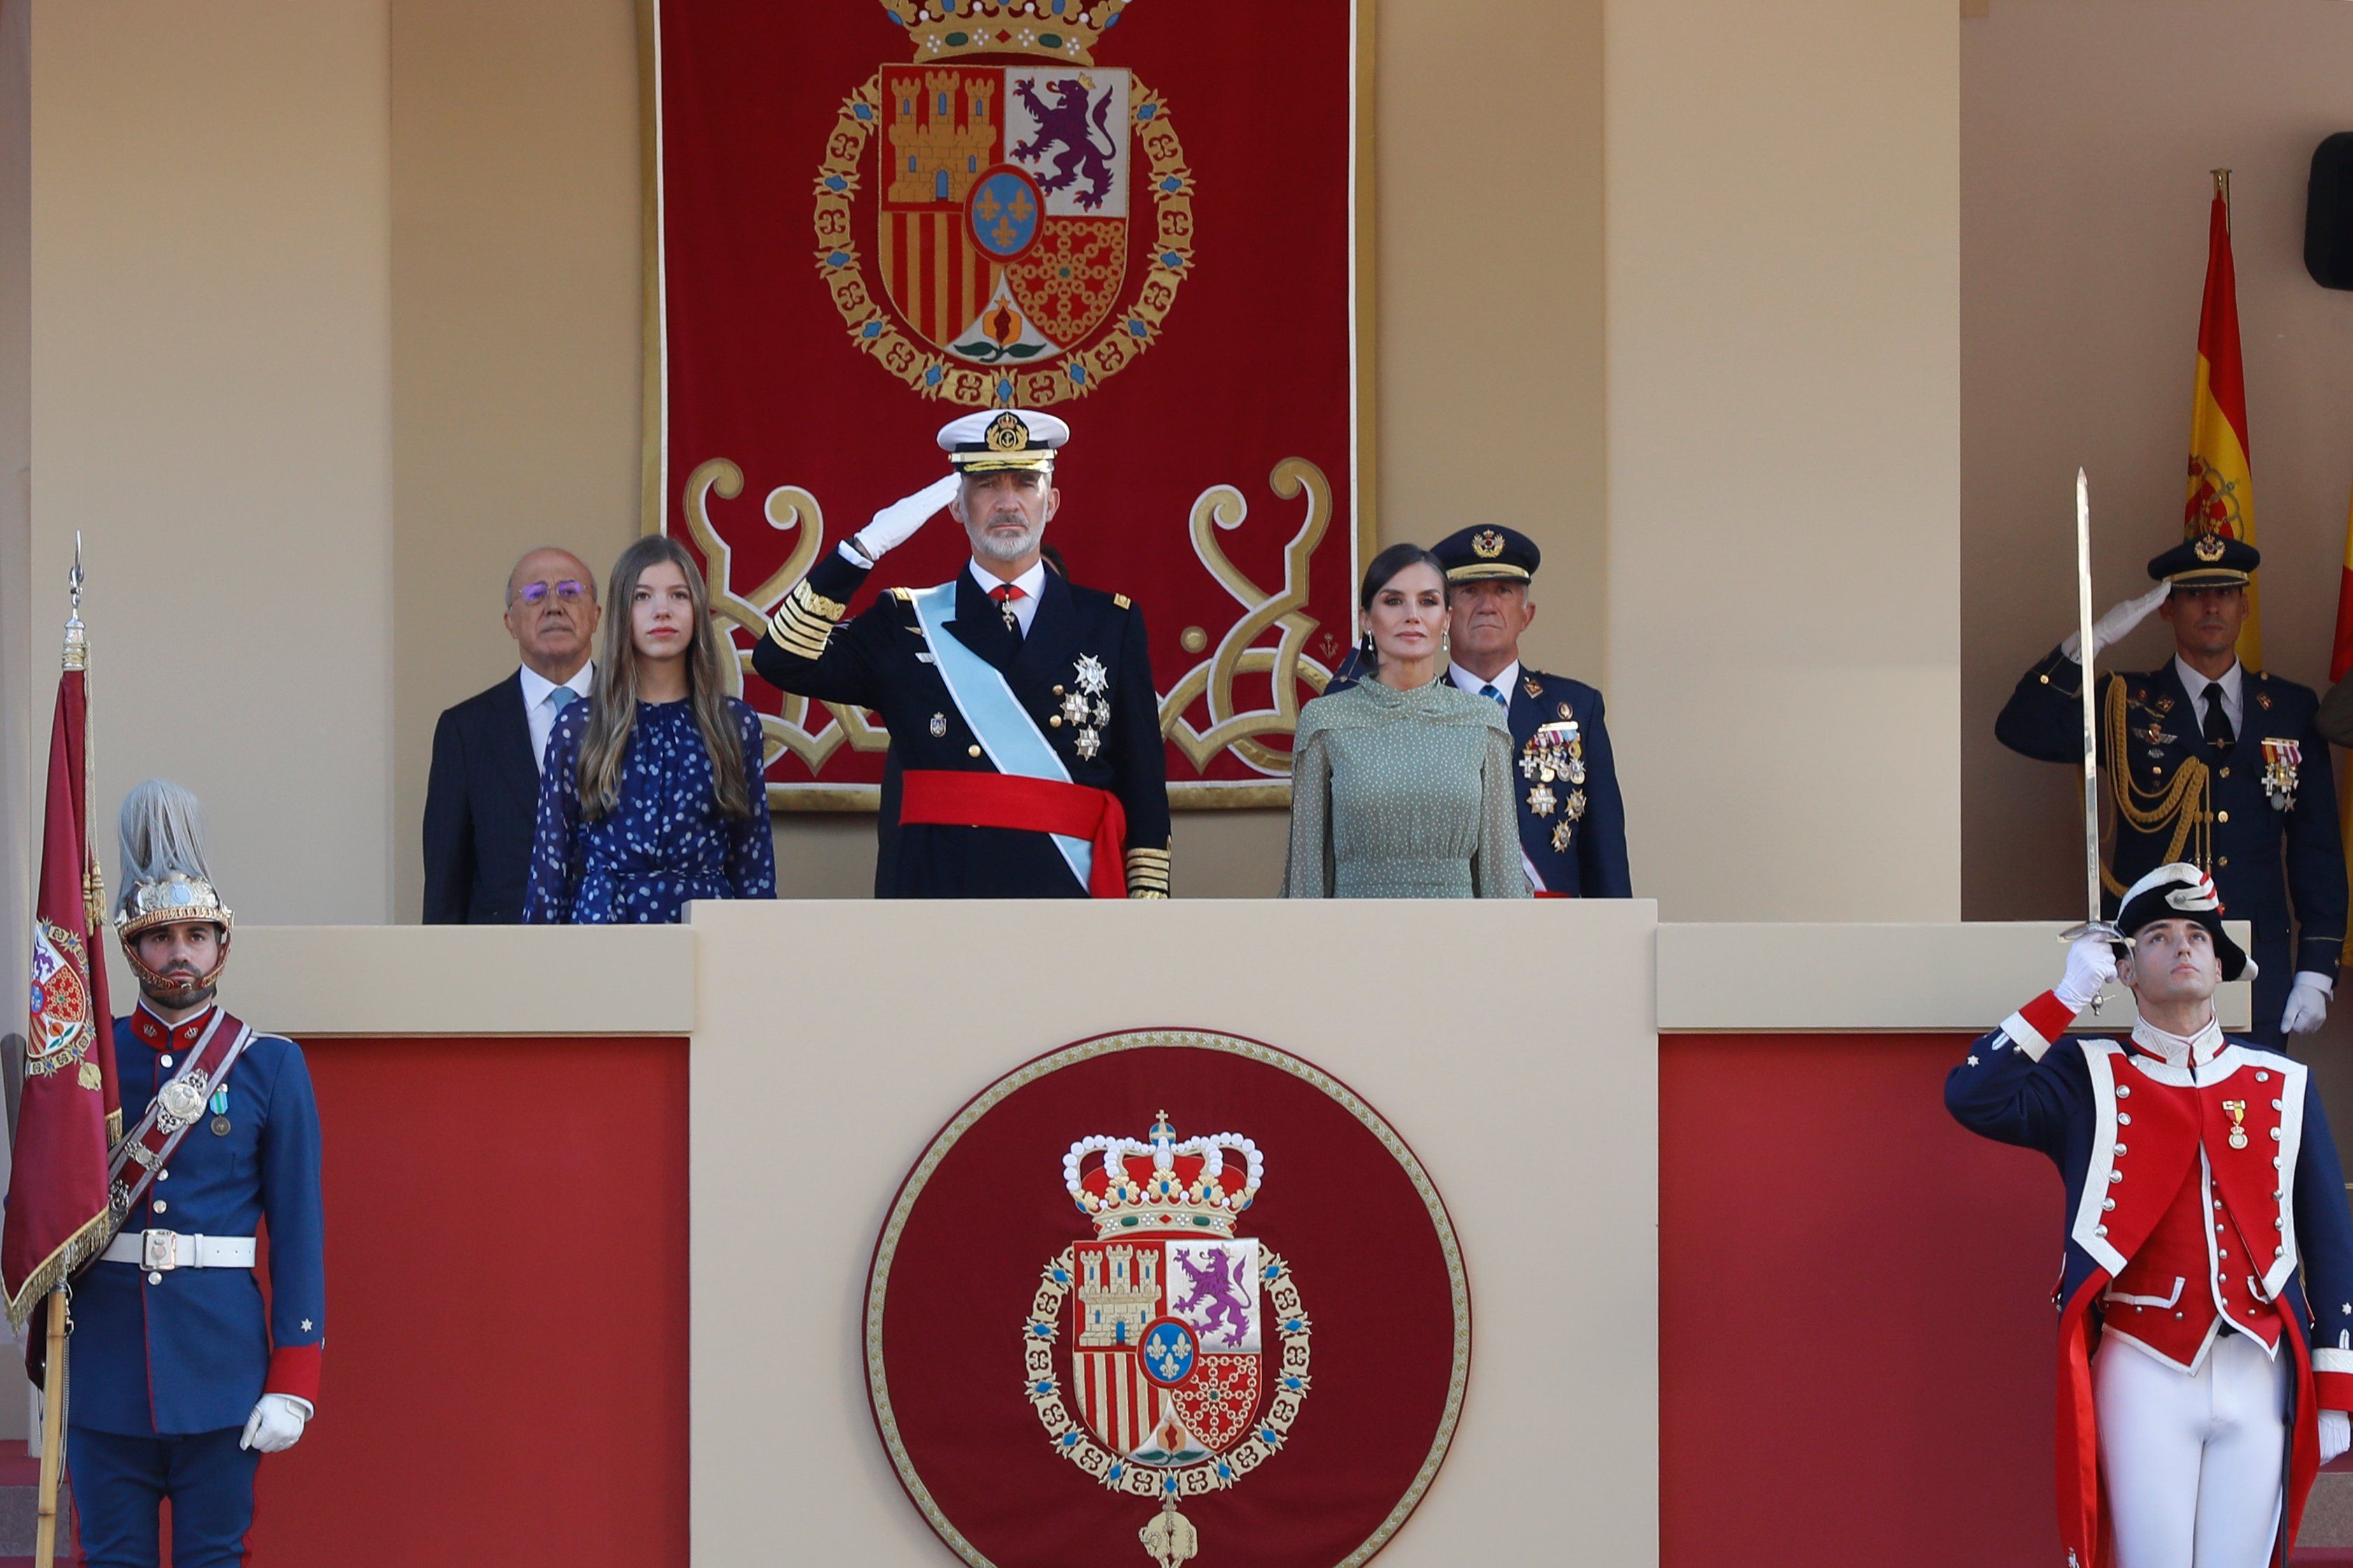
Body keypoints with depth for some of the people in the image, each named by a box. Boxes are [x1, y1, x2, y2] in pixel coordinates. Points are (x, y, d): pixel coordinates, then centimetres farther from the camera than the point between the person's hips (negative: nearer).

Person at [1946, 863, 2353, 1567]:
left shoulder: (2283, 1086, 11)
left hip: (2258, 1376, 2)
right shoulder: (2089, 1080, 4)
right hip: (2145, 1373, -2)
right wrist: (2069, 995, -10)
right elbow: (1973, 1098, -14)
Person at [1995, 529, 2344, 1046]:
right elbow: (2021, 730, -13)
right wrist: (2093, 639, -19)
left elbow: (2317, 847, 8)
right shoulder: (2125, 705, 4)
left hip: (2259, 967, 2)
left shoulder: (2293, 709, 9)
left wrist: (2317, 972, 1)